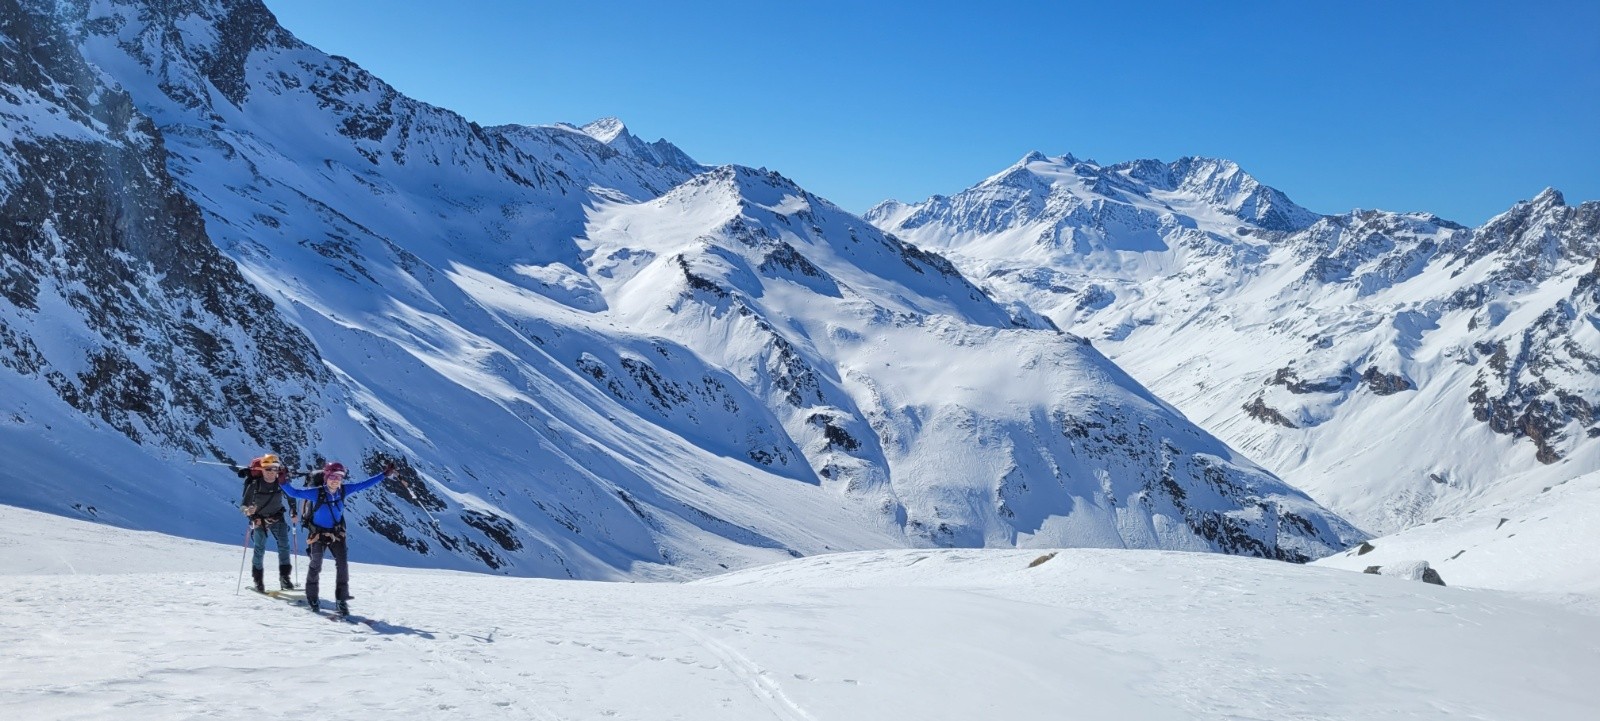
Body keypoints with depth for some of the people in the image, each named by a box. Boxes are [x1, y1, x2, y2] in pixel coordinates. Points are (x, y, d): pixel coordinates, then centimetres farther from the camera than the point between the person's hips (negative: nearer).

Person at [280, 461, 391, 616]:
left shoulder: (343, 491, -9)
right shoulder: (317, 493, -19)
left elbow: (363, 484, -1)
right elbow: (294, 492, -21)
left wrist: (384, 475, -1)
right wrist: (283, 482, -38)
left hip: (337, 534, 3)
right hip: (318, 534, -3)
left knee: (342, 565, -7)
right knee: (316, 566, 0)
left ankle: (341, 600, 2)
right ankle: (312, 598, 21)